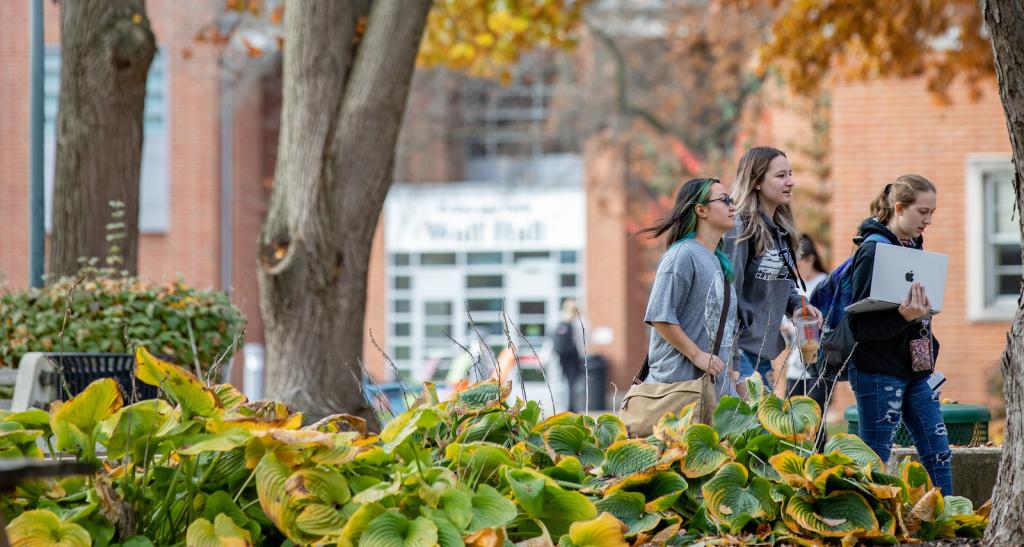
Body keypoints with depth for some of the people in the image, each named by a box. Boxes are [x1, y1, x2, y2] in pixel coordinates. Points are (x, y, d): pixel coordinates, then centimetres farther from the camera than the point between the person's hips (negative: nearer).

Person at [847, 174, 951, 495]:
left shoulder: (913, 246, 13)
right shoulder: (873, 250, -14)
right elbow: (861, 322, -19)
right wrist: (904, 316, -33)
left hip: (913, 370, 9)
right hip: (880, 371, -9)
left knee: (938, 455, 6)